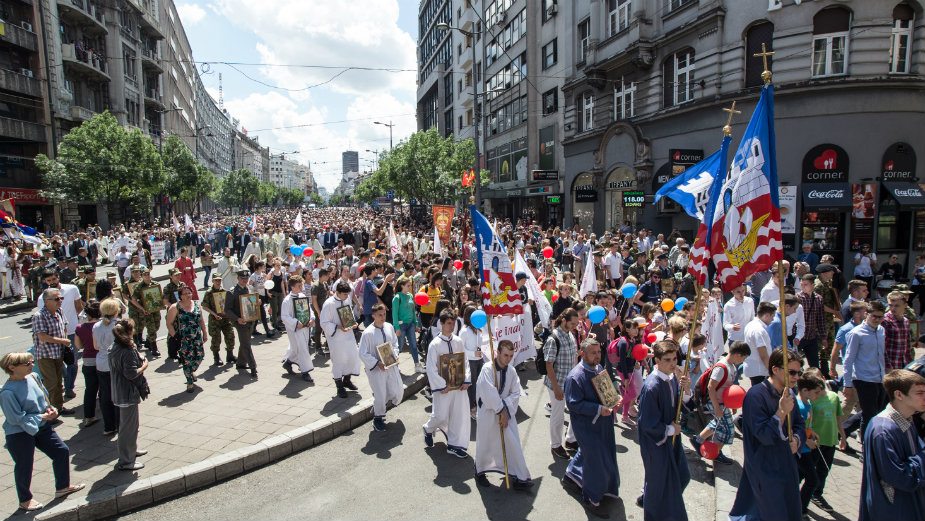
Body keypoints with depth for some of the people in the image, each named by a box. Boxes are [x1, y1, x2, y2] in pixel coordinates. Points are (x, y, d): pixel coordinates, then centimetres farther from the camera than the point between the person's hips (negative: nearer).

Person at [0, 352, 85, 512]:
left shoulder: (32, 377, -5)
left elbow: (43, 396, 12)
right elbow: (16, 418, -23)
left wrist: (50, 408, -6)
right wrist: (42, 417, -18)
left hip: (41, 427, 7)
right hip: (19, 435, -7)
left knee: (62, 451, 12)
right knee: (24, 467, 11)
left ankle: (62, 487, 31)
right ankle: (25, 500, 35)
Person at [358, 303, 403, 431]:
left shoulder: (389, 327, -3)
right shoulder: (368, 333, -18)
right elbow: (363, 354, -14)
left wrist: (395, 355, -3)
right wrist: (377, 363, -21)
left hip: (391, 365, 6)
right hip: (375, 368, -6)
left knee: (398, 392, 11)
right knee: (380, 395, 1)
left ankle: (379, 406, 40)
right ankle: (378, 417, 30)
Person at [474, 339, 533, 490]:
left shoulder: (512, 371, -1)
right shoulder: (487, 369, -18)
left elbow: (516, 393, -2)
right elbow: (490, 394, -24)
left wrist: (506, 410, -14)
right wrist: (501, 410, -18)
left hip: (506, 412, 5)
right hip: (488, 412, -4)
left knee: (513, 444, 3)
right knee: (485, 445, 10)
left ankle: (519, 477, 12)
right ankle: (480, 472, 33)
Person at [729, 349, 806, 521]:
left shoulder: (787, 394, 5)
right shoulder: (756, 395, -21)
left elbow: (799, 424, 17)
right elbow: (765, 436, -22)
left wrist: (796, 439, -3)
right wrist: (782, 412, -30)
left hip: (785, 465, 8)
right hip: (764, 470, -8)